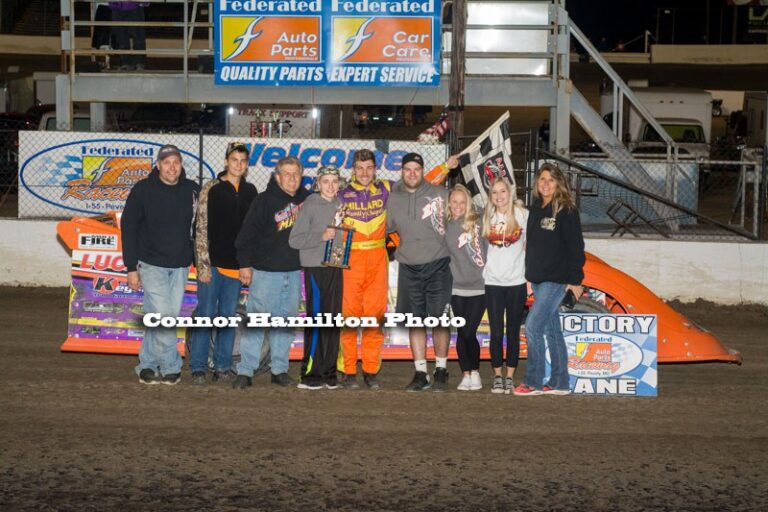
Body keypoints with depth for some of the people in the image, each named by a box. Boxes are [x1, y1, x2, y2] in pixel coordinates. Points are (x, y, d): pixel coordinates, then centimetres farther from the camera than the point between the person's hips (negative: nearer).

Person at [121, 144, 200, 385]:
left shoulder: (192, 190, 2)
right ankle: (171, 367, 1)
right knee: (162, 317, -11)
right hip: (151, 264, -3)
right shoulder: (143, 190, -5)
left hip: (180, 267, 3)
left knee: (168, 318, 6)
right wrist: (131, 267, -6)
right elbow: (128, 227, -3)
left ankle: (147, 366, 17)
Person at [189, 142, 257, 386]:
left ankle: (223, 367, 16)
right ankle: (198, 368, 4)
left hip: (236, 265, 4)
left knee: (229, 317, 9)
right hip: (212, 263, -4)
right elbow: (201, 229, -6)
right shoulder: (211, 189, -2)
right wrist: (203, 264, -12)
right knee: (206, 315, -2)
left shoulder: (250, 191, 10)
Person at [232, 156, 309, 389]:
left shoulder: (305, 198, 6)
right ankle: (245, 371, -2)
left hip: (294, 272, 5)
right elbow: (247, 234, -9)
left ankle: (280, 370, 17)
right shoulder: (265, 201, -9)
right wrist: (245, 264, -11)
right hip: (265, 271, -5)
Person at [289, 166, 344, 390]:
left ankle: (329, 372, 13)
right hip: (315, 268, -6)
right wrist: (321, 236, -18)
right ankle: (310, 374, -3)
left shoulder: (339, 203, 11)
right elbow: (294, 240, -10)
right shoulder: (310, 206, -6)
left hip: (336, 267, 6)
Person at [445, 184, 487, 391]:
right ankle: (466, 375, 18)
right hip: (457, 287, 2)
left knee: (469, 333, -5)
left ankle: (475, 373, 14)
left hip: (479, 285, -2)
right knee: (462, 333, 6)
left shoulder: (479, 221, -1)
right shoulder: (445, 226, 4)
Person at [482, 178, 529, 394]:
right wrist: (480, 272, 5)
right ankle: (497, 377, 10)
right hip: (493, 281, 2)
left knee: (513, 332, 6)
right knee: (496, 333, 1)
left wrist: (530, 277, 0)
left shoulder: (522, 214, -1)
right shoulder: (488, 216, 6)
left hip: (516, 281, -1)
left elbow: (528, 248, 3)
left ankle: (510, 377, 13)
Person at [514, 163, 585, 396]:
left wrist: (575, 280, -13)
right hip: (538, 279, 8)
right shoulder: (535, 209, 12)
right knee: (551, 329, 10)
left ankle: (533, 382, -4)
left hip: (556, 279, -8)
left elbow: (575, 246, -10)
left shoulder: (566, 211, -9)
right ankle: (559, 383, 16)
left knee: (532, 326, -12)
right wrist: (529, 274, 17)